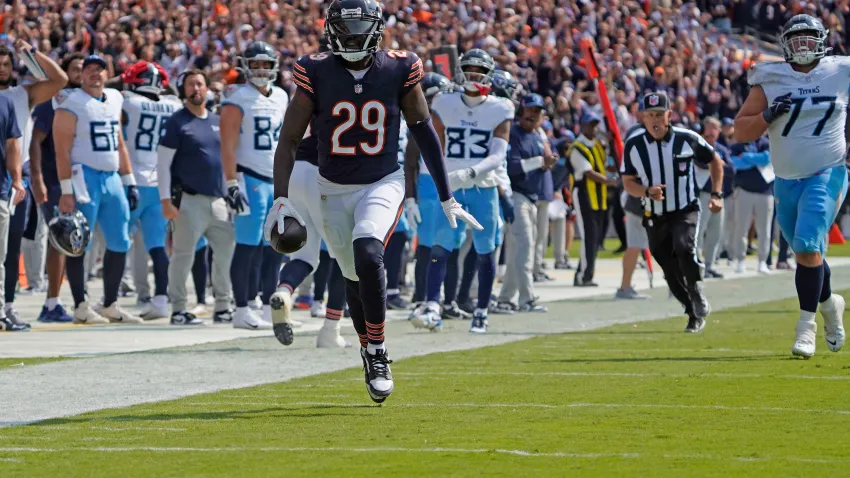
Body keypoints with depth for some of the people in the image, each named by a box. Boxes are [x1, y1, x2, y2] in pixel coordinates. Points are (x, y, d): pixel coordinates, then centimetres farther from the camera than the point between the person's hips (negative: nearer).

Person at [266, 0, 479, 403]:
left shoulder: (398, 70, -7)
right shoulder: (317, 73, -8)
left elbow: (423, 130, 4)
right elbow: (289, 140, -5)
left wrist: (446, 197, 7)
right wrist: (281, 199, -16)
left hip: (383, 184, -2)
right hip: (334, 189, 2)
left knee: (368, 255, -27)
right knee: (355, 278, 11)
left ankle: (377, 352, -13)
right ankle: (369, 353, 36)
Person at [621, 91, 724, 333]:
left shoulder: (687, 139, -10)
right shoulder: (634, 145, -7)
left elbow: (715, 161, 6)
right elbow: (628, 183, 1)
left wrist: (717, 194, -2)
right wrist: (648, 191, -19)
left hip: (685, 210, -3)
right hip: (654, 216, 3)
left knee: (683, 248, -31)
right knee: (672, 273, 7)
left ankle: (698, 295, -10)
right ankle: (695, 314, 25)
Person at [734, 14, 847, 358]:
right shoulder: (770, 81, -1)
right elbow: (741, 132, -1)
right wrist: (768, 116, -17)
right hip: (787, 181, 3)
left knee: (808, 248, -19)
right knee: (805, 253, 13)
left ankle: (807, 325, -13)